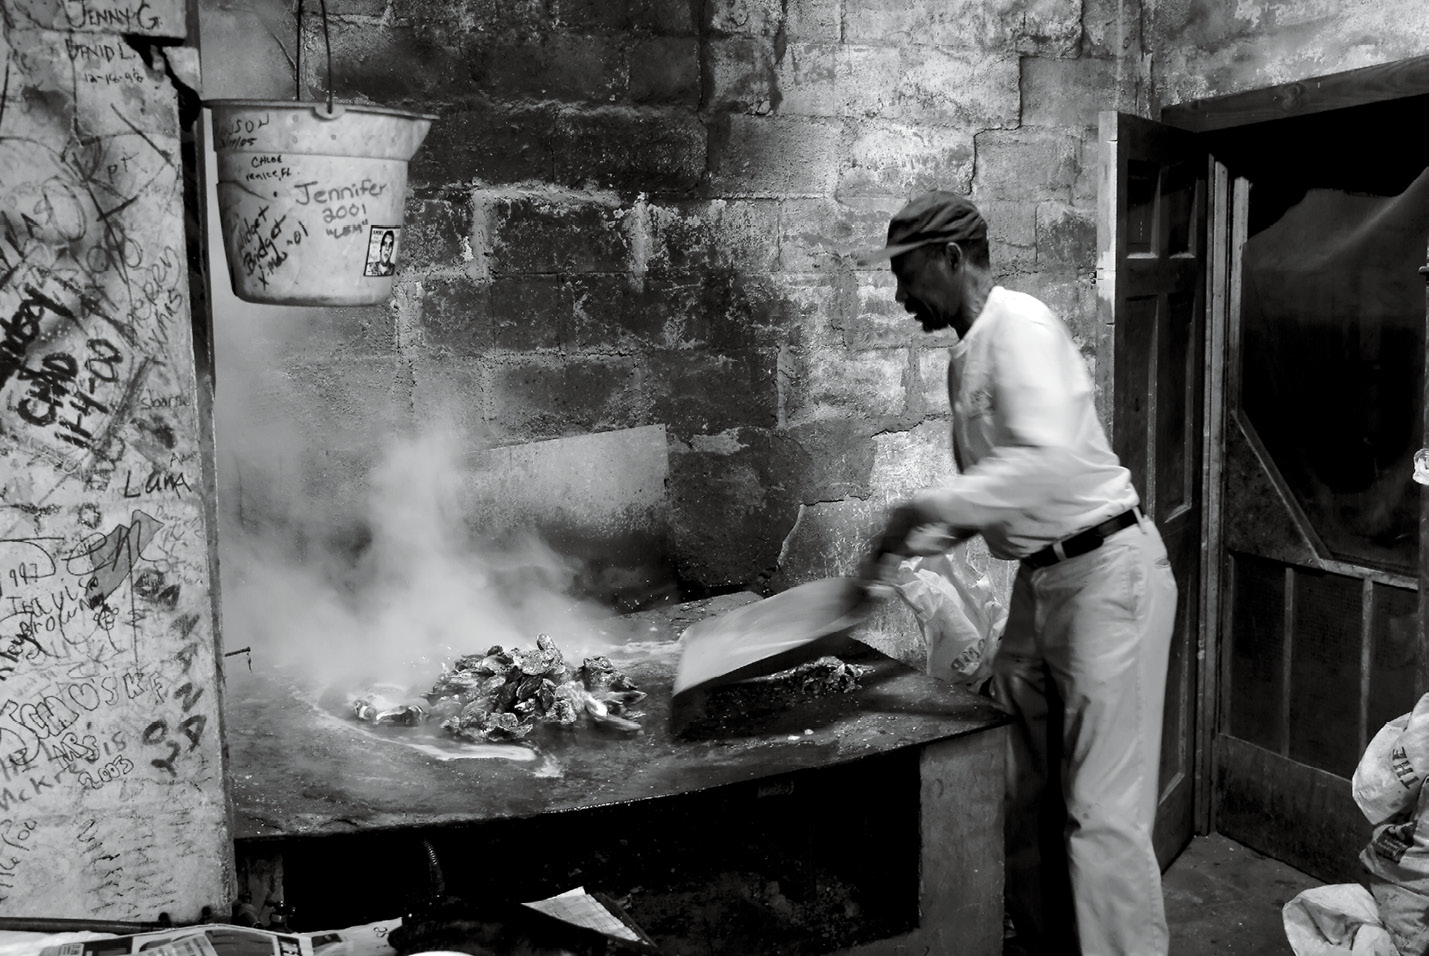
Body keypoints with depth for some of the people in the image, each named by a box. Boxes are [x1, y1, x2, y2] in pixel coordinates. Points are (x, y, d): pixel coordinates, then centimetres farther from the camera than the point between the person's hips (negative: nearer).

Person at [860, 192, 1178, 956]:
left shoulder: (1019, 325, -15)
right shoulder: (966, 356, 12)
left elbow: (1049, 463, -30)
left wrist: (928, 507, -26)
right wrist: (916, 541, 6)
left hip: (1107, 570, -9)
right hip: (1041, 578, 9)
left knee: (1101, 808, -5)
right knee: (1025, 796, 15)